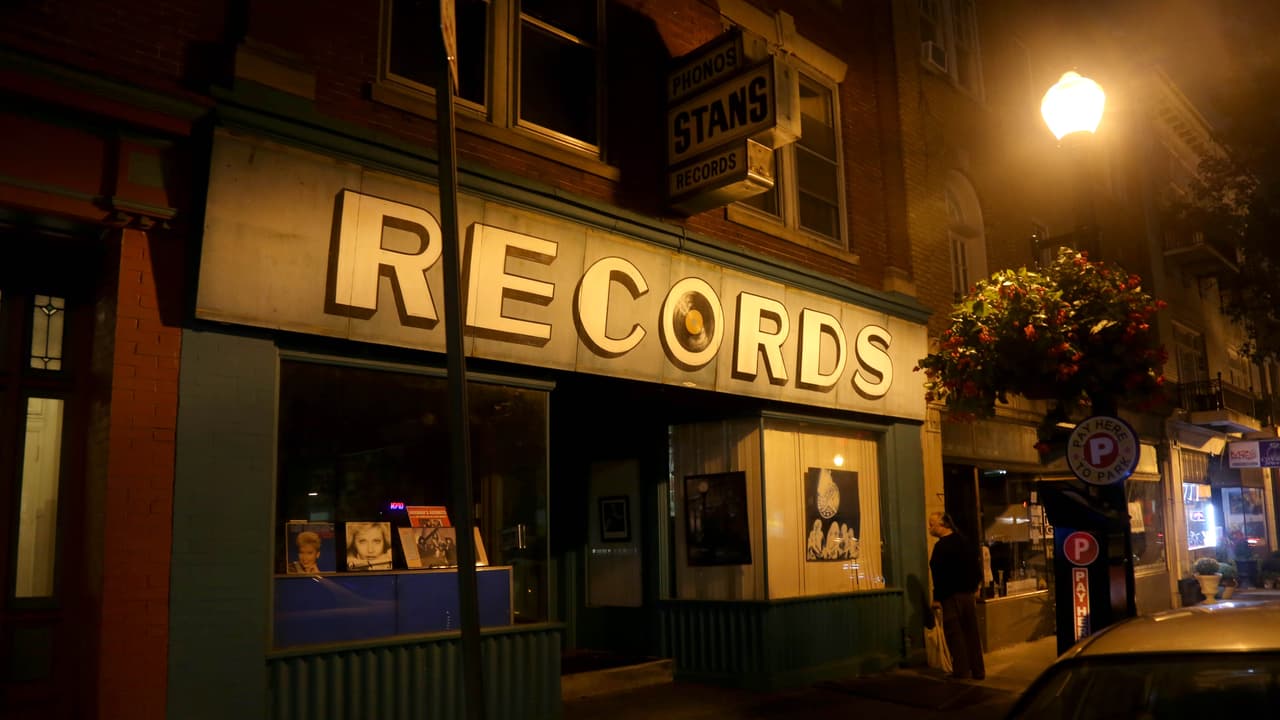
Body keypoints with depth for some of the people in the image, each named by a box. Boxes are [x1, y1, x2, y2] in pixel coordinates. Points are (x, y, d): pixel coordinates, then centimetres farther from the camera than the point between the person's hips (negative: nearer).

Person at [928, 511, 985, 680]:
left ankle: (962, 671, 0)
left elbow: (940, 575, -18)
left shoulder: (941, 546, -16)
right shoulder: (963, 541, 10)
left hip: (951, 596, -8)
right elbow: (974, 566, 16)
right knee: (971, 632, 12)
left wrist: (937, 598, -12)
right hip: (969, 594, 8)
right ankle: (978, 671, 18)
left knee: (954, 634, -1)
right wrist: (974, 587, 21)